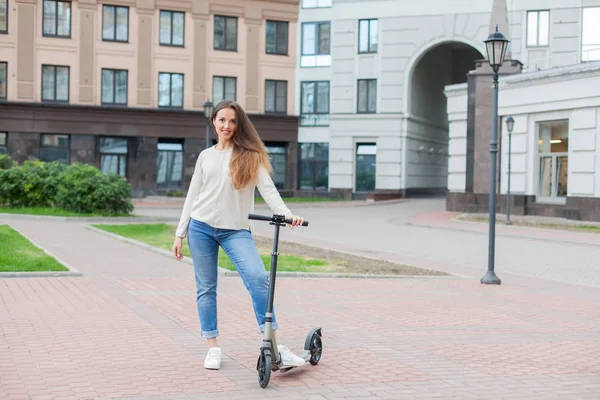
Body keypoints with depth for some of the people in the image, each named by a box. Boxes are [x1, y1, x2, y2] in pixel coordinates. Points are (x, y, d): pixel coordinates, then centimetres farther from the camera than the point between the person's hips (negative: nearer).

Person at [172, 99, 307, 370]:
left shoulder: (249, 154, 4)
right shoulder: (206, 156, 12)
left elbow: (267, 188, -7)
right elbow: (192, 195, 14)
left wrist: (286, 213, -24)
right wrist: (180, 234, 10)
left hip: (236, 230, -3)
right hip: (201, 227, 3)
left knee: (258, 277, -21)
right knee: (206, 288, 4)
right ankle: (213, 348, 14)